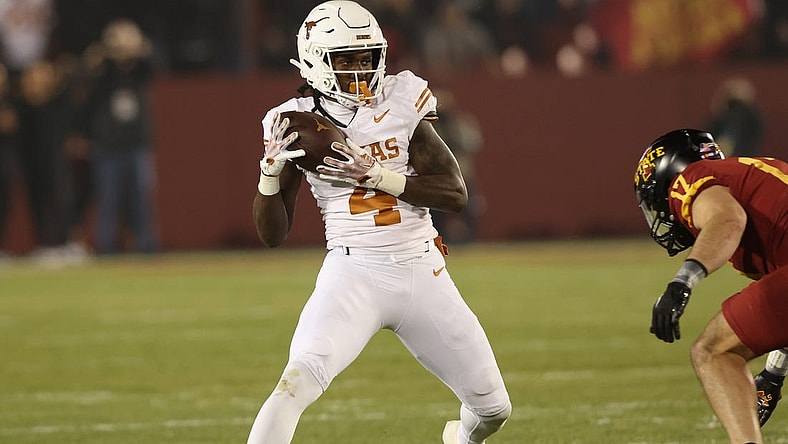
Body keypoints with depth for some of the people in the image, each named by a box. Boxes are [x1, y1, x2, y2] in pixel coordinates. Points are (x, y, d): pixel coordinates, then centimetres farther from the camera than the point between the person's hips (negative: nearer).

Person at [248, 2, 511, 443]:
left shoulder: (402, 103, -2)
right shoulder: (299, 122, -2)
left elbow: (455, 193, -8)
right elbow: (274, 235, 0)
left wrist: (377, 176, -19)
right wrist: (271, 171, -17)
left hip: (423, 273, 2)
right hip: (353, 275, -2)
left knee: (493, 409, 11)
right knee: (297, 383, -28)